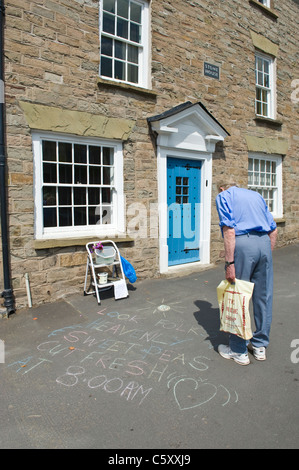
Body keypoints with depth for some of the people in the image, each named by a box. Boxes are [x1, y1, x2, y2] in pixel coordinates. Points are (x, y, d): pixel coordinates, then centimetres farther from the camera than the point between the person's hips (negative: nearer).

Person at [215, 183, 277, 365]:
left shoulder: (223, 196, 8)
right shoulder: (256, 195, 25)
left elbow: (229, 229, -9)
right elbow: (274, 230, 18)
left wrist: (229, 263, -11)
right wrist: (267, 255, 22)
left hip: (242, 244, -6)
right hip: (264, 243, 6)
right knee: (264, 296, 15)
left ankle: (239, 351, 17)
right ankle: (260, 346, 31)